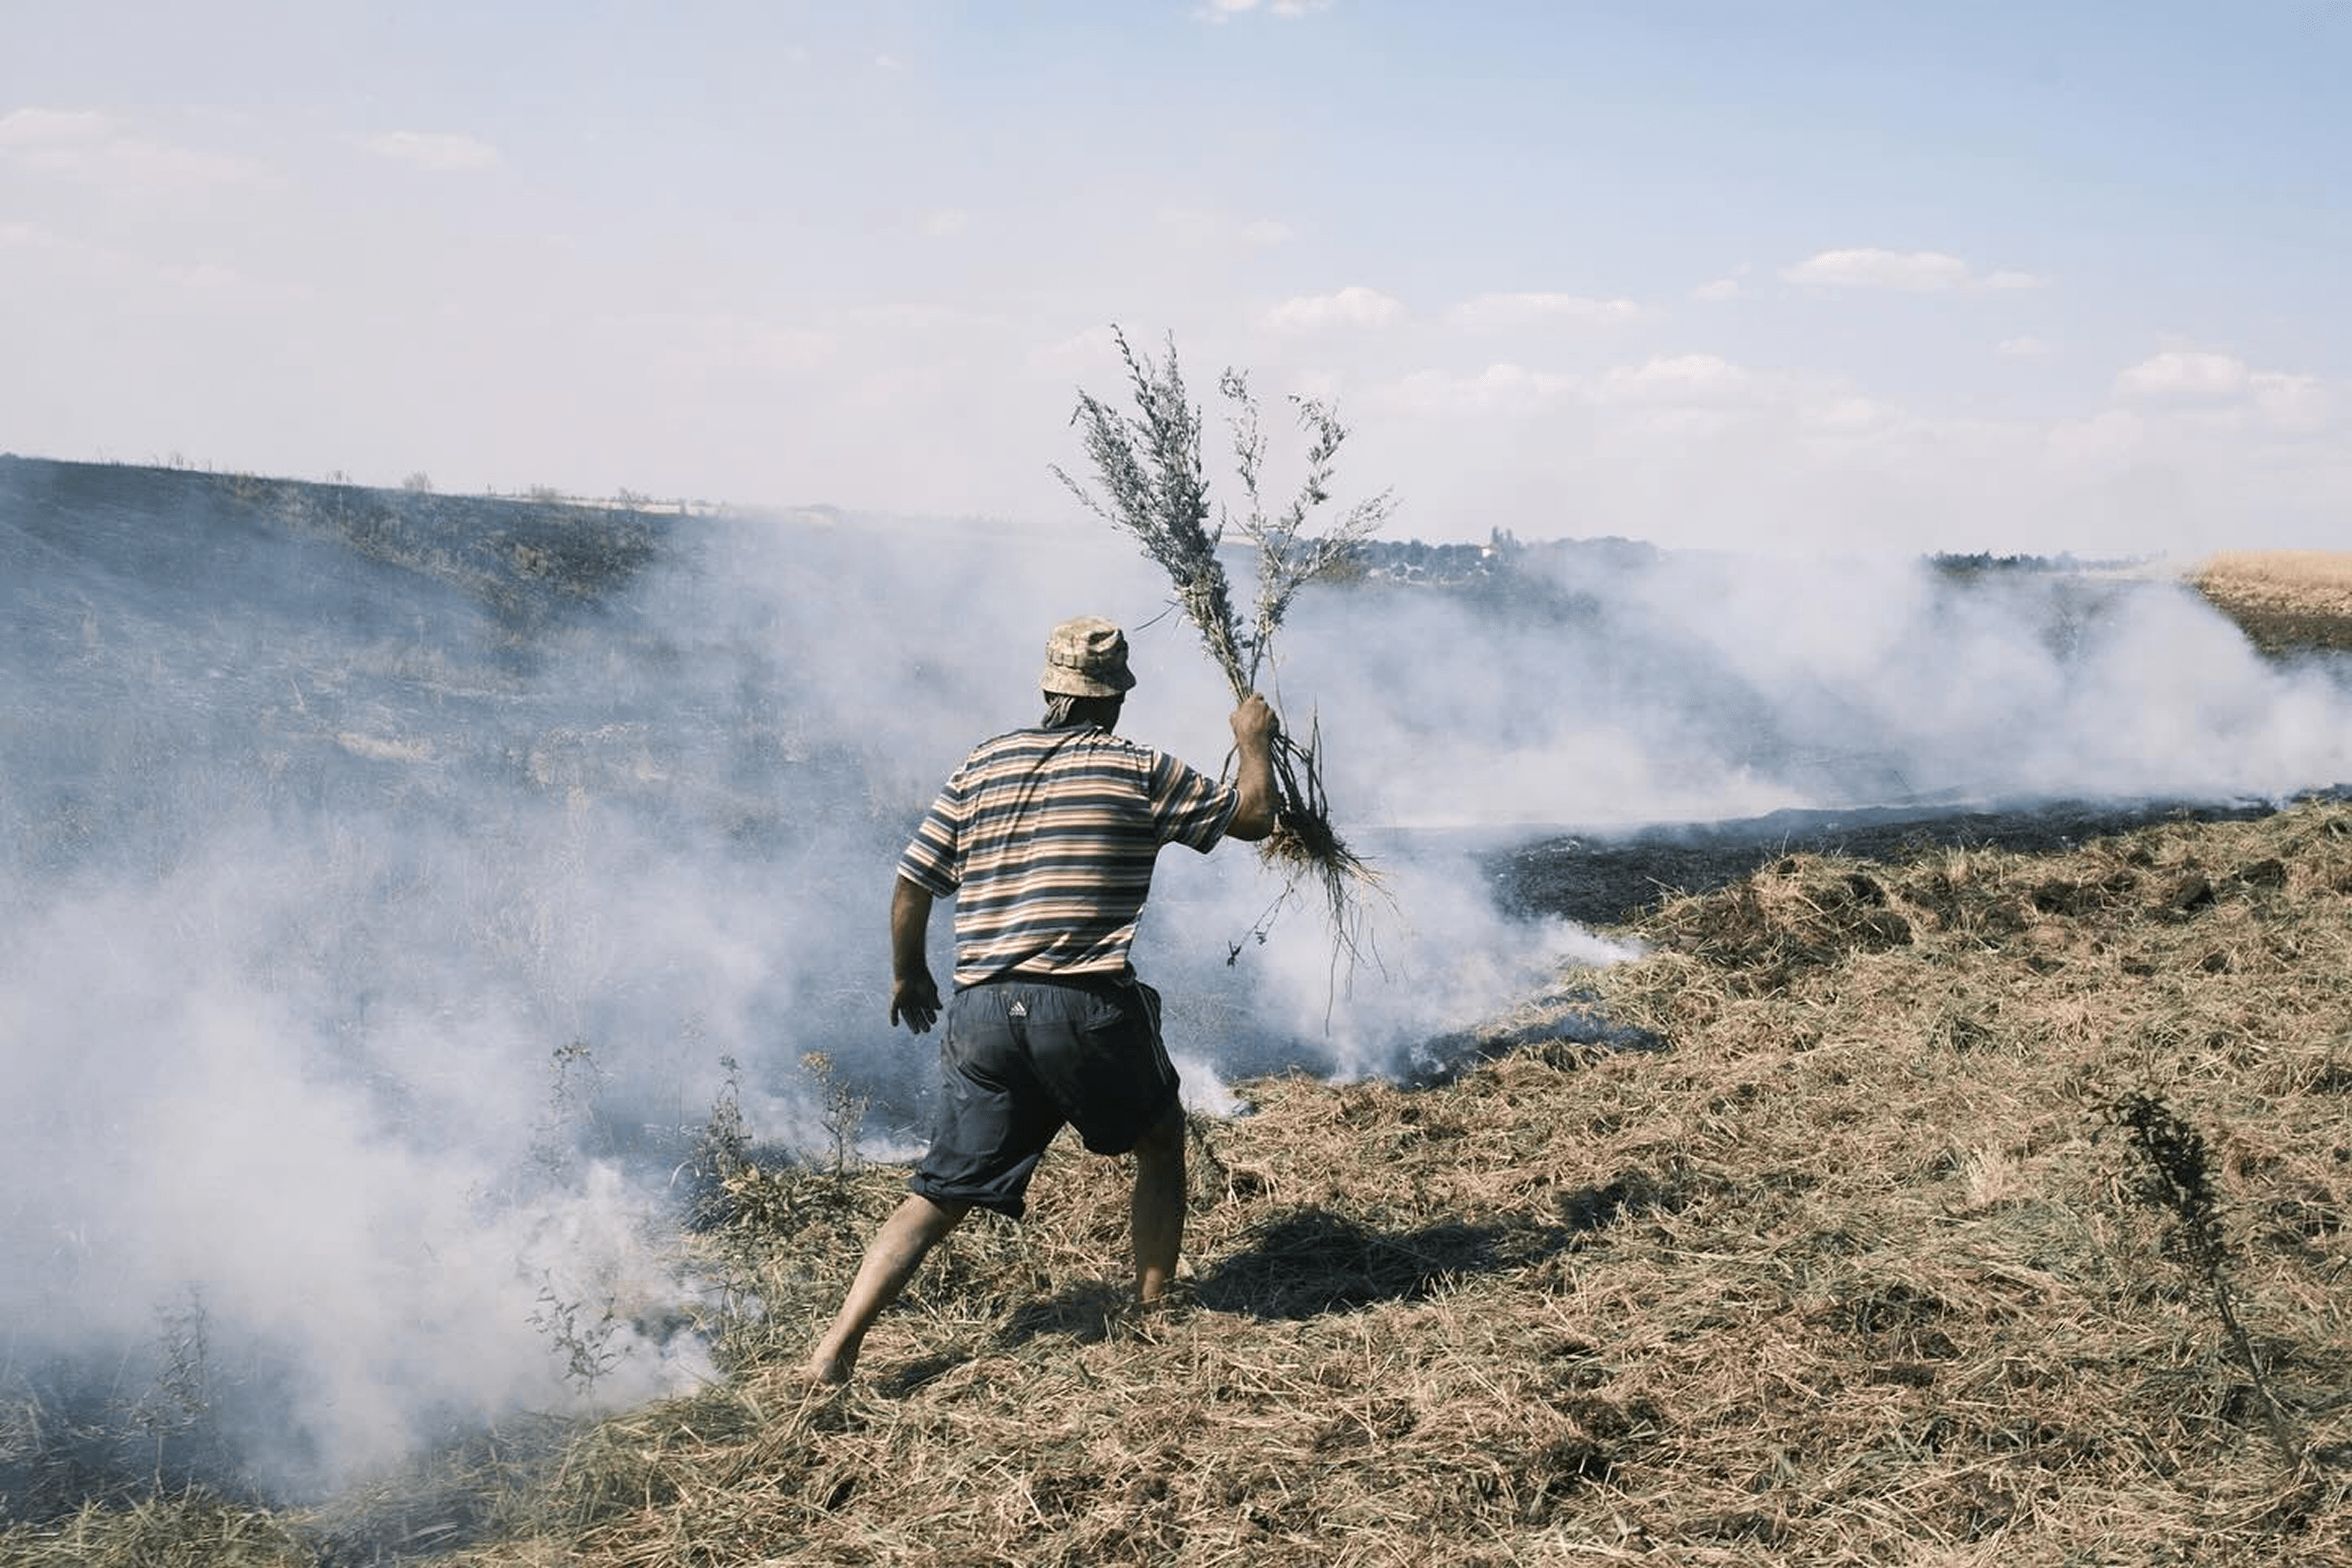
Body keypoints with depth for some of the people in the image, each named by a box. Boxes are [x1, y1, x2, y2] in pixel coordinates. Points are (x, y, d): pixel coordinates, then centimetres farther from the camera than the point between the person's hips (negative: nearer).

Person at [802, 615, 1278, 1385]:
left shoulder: (983, 764, 12)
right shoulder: (1139, 770, 3)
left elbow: (912, 884, 12)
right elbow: (1253, 816, 12)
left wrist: (907, 971, 28)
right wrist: (1254, 740, 31)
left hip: (980, 1008, 3)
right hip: (1087, 1006, -3)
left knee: (940, 1194, 8)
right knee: (1159, 1144, 23)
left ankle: (834, 1351, -4)